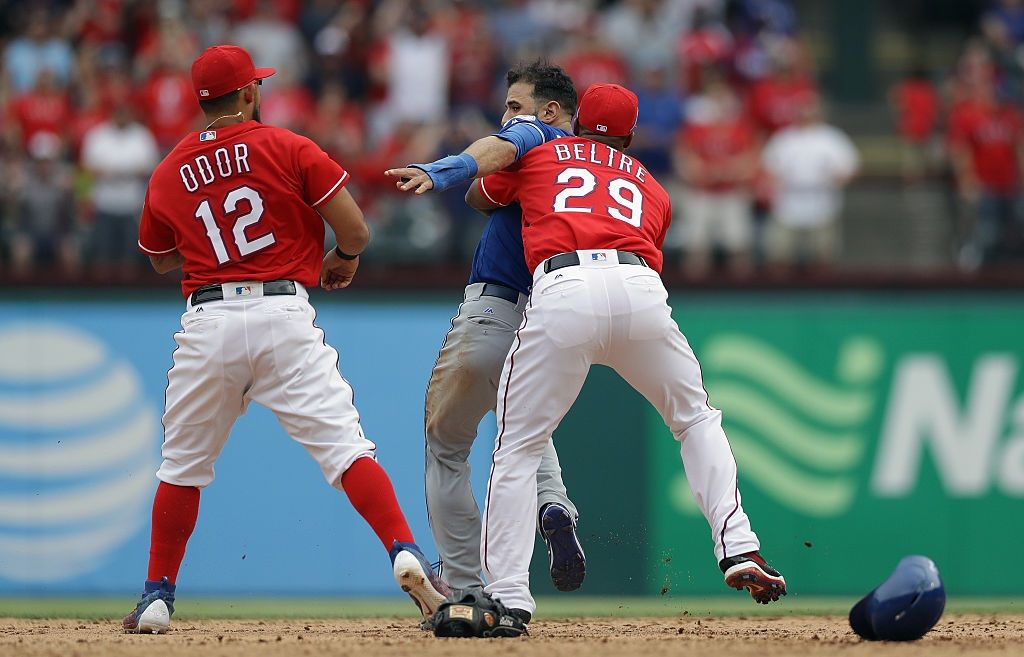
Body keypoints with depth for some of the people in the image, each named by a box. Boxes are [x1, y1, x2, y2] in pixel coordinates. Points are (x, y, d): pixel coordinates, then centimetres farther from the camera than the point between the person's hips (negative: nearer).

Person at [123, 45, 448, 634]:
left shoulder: (168, 174, 12)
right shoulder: (288, 149, 2)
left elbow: (161, 259, 27)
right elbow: (354, 227, -1)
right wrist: (346, 259, 20)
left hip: (207, 321, 2)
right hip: (283, 314, -2)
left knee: (184, 463, 15)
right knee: (343, 442, -9)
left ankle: (158, 597, 17)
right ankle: (406, 557, -25)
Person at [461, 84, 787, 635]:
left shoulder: (539, 158, 29)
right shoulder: (651, 189, 33)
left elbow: (478, 198, 46)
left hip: (561, 291, -2)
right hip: (641, 290, 2)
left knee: (518, 448, 6)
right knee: (695, 418, 24)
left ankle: (509, 600, -3)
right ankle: (738, 549, 10)